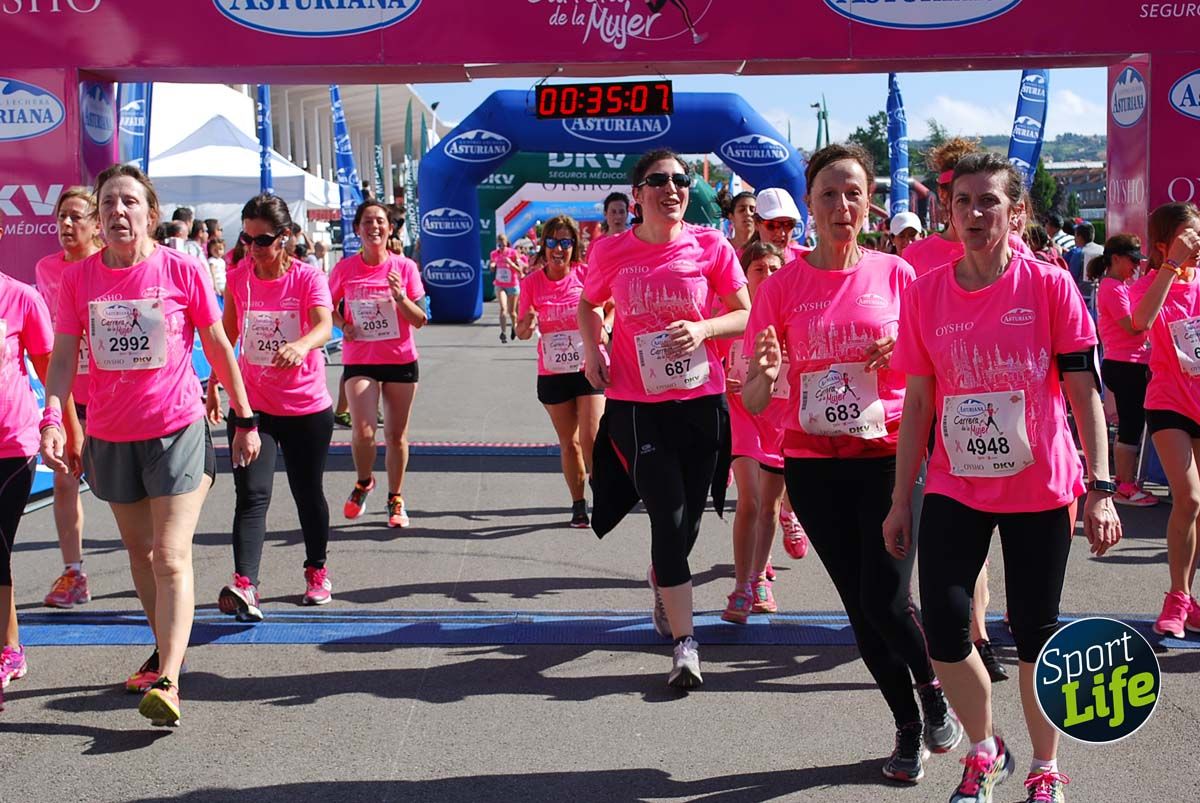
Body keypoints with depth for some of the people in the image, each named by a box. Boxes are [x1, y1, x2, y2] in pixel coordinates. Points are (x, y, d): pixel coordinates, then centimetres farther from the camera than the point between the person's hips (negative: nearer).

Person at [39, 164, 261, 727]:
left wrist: (245, 419, 4)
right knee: (140, 550, 18)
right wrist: (52, 418, -17)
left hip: (178, 430, -4)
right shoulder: (78, 278, -1)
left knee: (172, 557, -11)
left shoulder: (183, 271, -8)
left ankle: (167, 681, -15)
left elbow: (218, 347, 0)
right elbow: (64, 356, -1)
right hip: (110, 436, 4)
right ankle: (164, 648, 36)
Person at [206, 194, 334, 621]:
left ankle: (316, 570, 34)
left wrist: (302, 345, -51)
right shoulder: (238, 277, 0)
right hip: (252, 405, 2)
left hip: (308, 409, -2)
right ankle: (244, 587, -23)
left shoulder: (308, 277, -11)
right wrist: (213, 386, 16)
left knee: (308, 493, 13)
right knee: (251, 494, -12)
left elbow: (324, 325, -29)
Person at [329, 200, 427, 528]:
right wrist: (342, 324, -5)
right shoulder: (345, 269, -1)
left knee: (396, 435, 6)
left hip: (401, 360, 0)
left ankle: (395, 499, 24)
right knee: (363, 430, -15)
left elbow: (420, 320, -2)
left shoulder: (405, 267, -2)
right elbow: (329, 307, 15)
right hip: (359, 360, 0)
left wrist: (399, 297, -19)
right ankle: (364, 483, 15)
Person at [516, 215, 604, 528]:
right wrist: (527, 325, -19)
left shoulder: (586, 274, -6)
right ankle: (578, 504, 21)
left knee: (590, 438, -10)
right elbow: (521, 331, 4)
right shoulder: (532, 282, -1)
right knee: (568, 442, 10)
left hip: (589, 367, -2)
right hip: (552, 373, 2)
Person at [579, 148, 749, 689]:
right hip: (634, 402, -1)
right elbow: (588, 304, 17)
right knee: (669, 515, -10)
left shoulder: (710, 246, -3)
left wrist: (703, 328, -17)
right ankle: (685, 644, -4)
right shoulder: (611, 252, -1)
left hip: (700, 399, 1)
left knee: (688, 518, 11)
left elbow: (745, 315, 2)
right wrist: (592, 349, -1)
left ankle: (661, 577, 47)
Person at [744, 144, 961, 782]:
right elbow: (752, 400, -2)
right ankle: (909, 725, 29)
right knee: (858, 604, 9)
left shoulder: (896, 274, -2)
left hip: (887, 457, -1)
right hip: (813, 465, 2)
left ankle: (934, 687, 23)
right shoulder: (782, 286, -2)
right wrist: (766, 375, -25)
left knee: (885, 600, -10)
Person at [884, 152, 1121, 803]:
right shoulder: (926, 293, 0)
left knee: (1035, 633, 5)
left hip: (1039, 491, -2)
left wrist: (1100, 488, -11)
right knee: (943, 626, -7)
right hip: (955, 487, 2)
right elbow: (918, 401, 6)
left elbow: (1084, 392, -4)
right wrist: (901, 499, 5)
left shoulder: (1049, 285, -6)